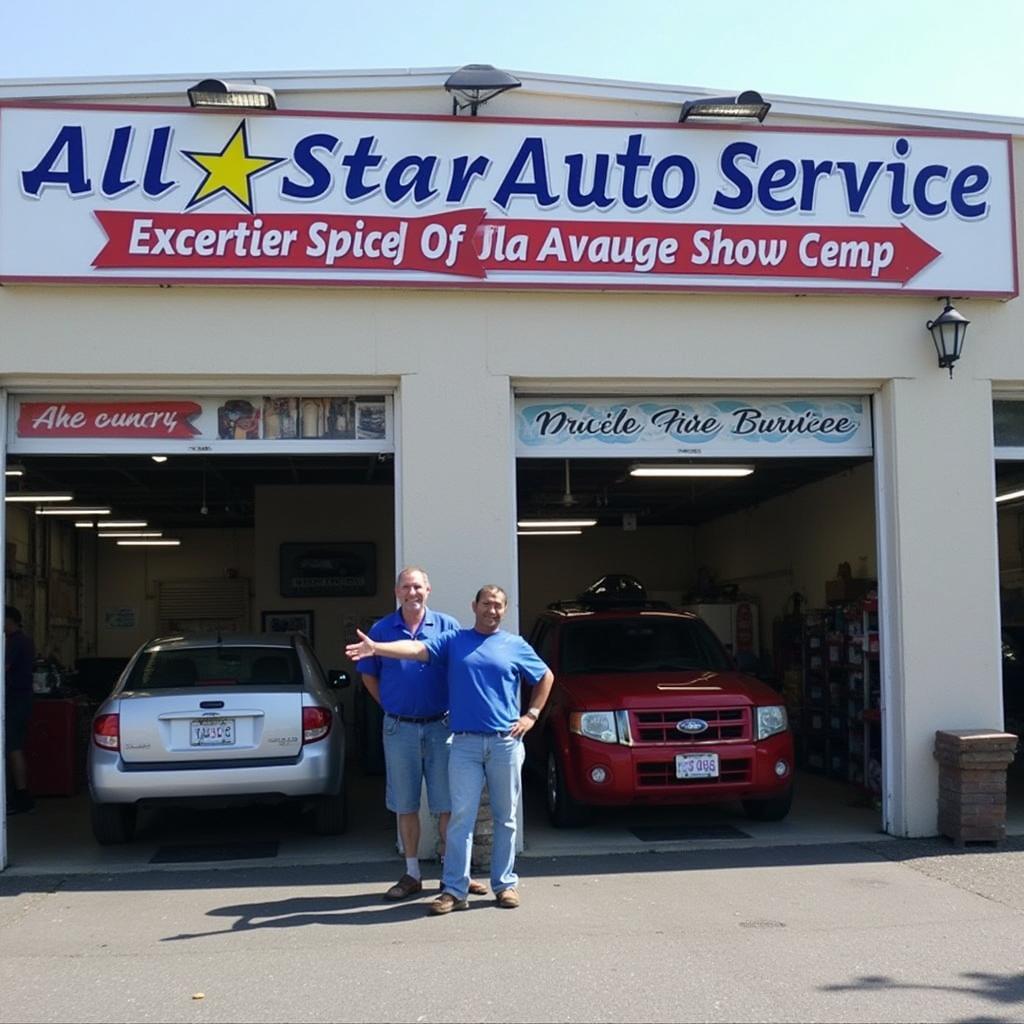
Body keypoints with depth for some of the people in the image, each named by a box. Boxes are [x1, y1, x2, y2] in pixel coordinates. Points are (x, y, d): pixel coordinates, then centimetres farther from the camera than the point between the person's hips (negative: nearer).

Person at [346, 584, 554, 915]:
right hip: (465, 742, -1)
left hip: (506, 742, 1)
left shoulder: (516, 646, 9)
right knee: (461, 817, -3)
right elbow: (417, 649, -9)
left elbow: (546, 677, 19)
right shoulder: (454, 641, 6)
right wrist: (376, 648, -26)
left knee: (505, 818, 8)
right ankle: (454, 890, -1)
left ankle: (505, 884, 18)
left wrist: (531, 715, 7)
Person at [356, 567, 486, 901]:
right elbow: (368, 675, 13)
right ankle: (412, 874, 17)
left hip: (441, 726, -1)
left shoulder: (447, 626, 1)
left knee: (447, 804, 3)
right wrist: (389, 705, 8)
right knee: (405, 806, 7)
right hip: (399, 729, 1)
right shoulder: (381, 630, 3)